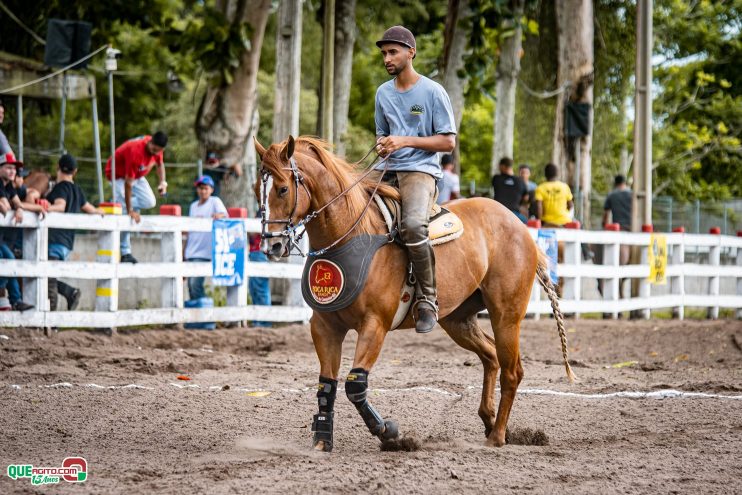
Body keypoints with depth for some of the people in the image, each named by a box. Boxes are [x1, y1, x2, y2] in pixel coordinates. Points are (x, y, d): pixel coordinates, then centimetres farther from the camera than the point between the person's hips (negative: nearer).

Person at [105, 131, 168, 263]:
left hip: (137, 175, 7)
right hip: (119, 175, -7)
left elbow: (160, 164, 9)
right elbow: (128, 183, -36)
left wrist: (163, 182, -10)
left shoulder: (156, 148, -15)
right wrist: (130, 210, -34)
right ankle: (125, 253, -11)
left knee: (150, 202, -13)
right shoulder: (135, 152, -38)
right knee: (125, 214, -16)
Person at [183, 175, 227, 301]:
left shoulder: (215, 201, 0)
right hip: (191, 252, 6)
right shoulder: (193, 206, 16)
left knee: (195, 283, -17)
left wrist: (219, 215, -42)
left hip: (204, 252, -6)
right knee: (191, 284, 6)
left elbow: (224, 214, -19)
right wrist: (185, 249, 20)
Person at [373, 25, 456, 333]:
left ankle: (427, 299, -22)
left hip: (420, 170, -7)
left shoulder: (432, 92, -3)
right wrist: (382, 144, 2)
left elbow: (448, 142, -4)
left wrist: (406, 141, -15)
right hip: (387, 169, 7)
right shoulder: (383, 93, 15)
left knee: (413, 225, -34)